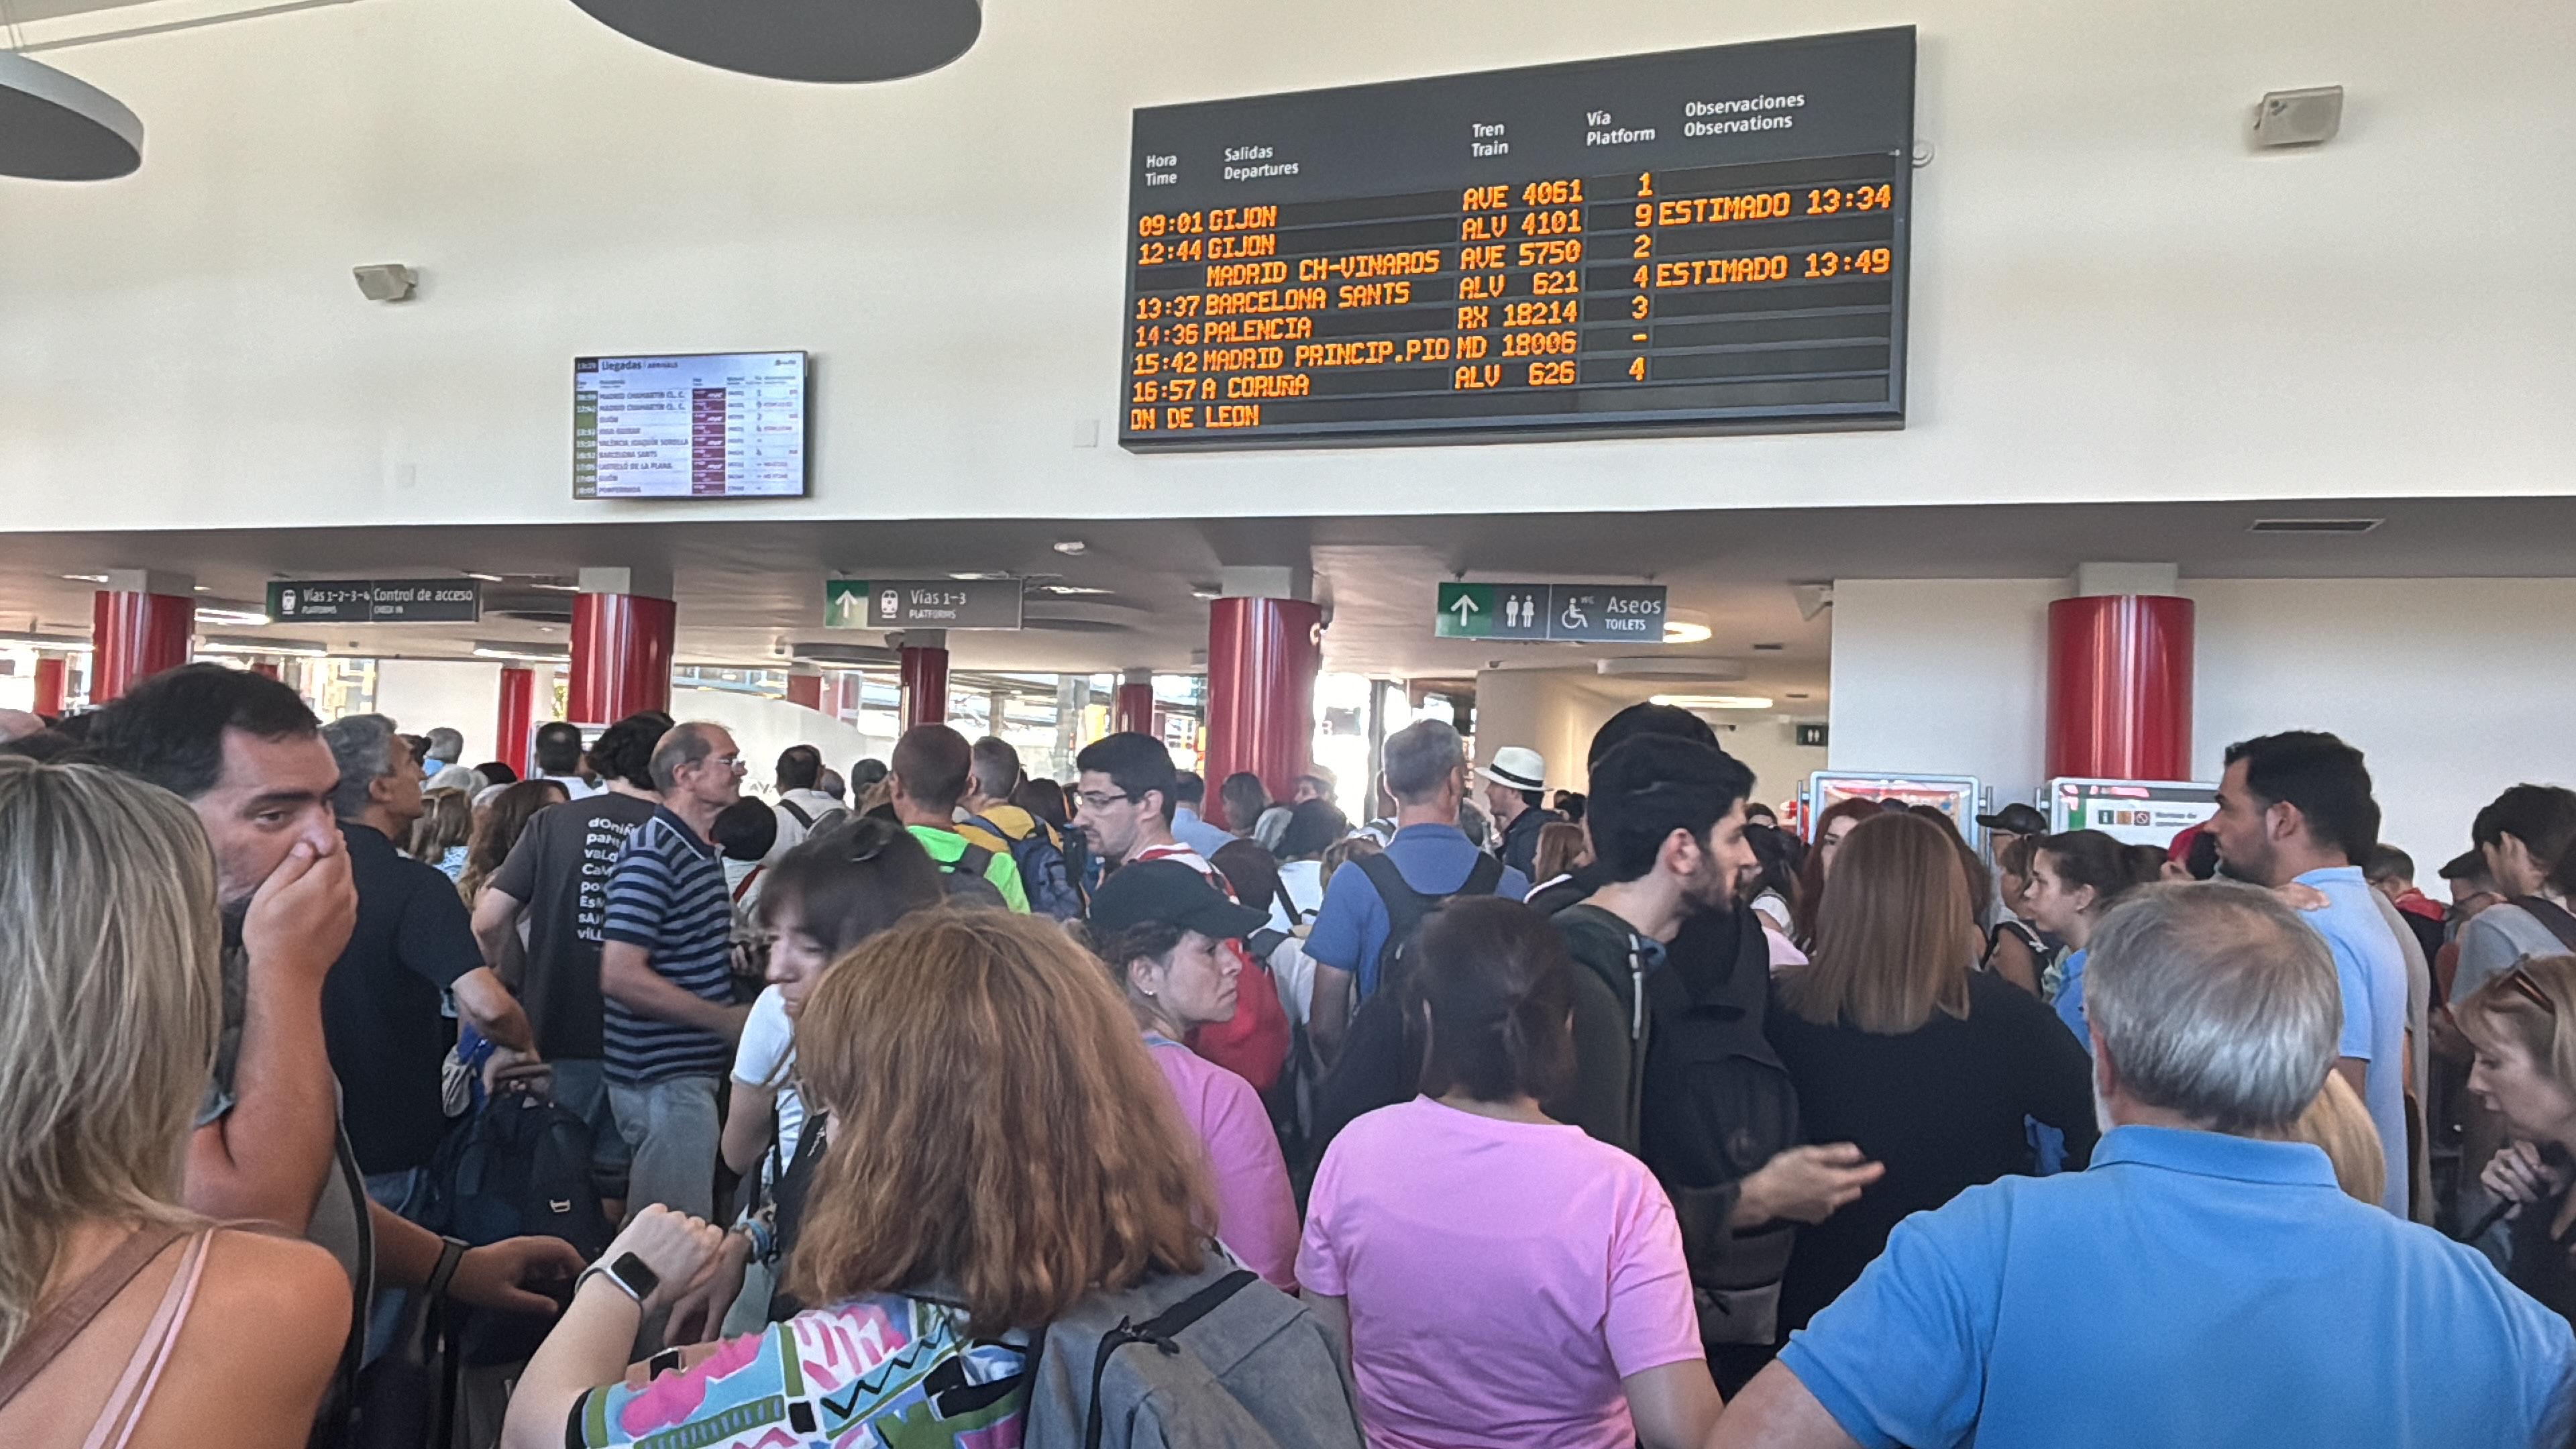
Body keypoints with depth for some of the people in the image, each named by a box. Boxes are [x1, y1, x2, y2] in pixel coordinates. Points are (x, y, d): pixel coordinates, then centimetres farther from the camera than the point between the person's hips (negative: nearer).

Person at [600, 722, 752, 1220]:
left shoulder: (701, 852, 11)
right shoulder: (653, 855, -18)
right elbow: (620, 975, -24)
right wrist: (729, 1020, -20)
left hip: (693, 1069, 9)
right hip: (664, 1079, -9)